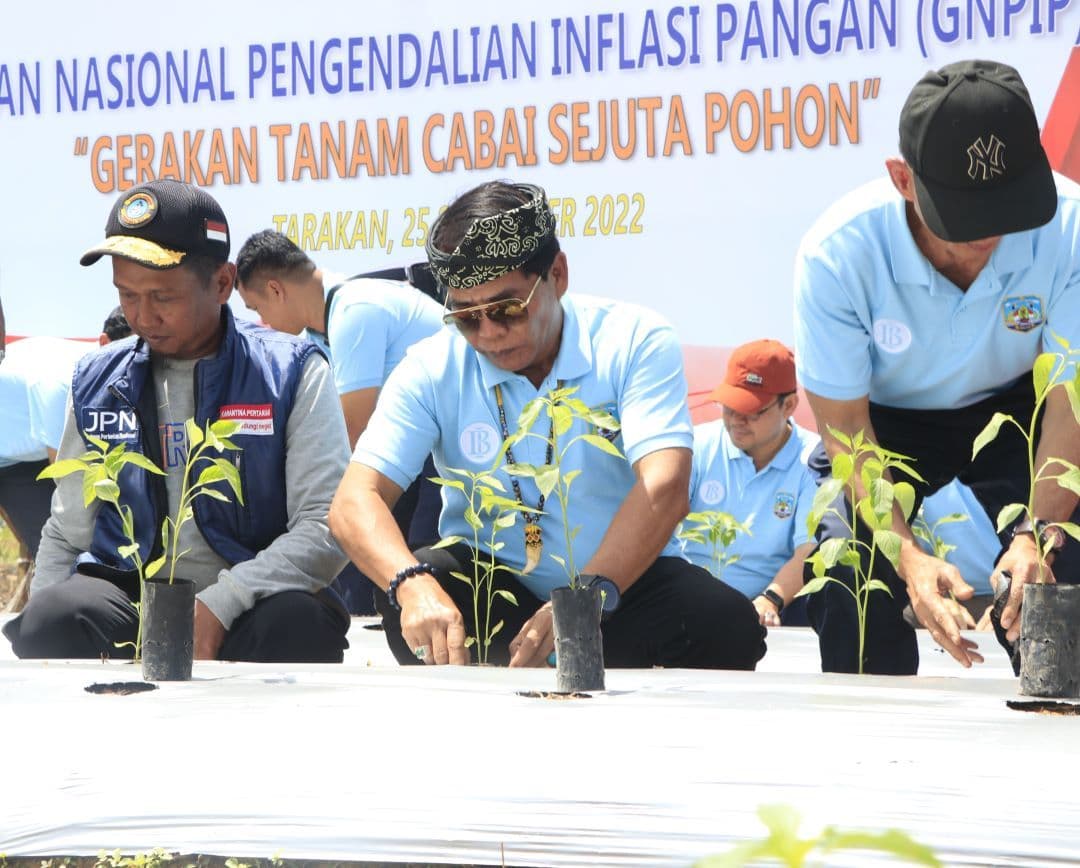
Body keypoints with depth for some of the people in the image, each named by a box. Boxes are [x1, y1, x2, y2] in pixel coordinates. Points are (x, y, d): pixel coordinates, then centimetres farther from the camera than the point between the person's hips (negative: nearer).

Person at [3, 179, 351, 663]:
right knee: (52, 619, -33)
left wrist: (219, 604, -22)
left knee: (299, 623, -38)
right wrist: (39, 639, -1)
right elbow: (66, 537, 19)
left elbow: (326, 530, -8)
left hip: (249, 604, -2)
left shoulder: (292, 373, 1)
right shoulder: (97, 381, 13)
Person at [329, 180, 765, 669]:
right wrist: (413, 584, -40)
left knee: (727, 624, -30)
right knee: (406, 601, -31)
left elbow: (664, 488, -24)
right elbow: (355, 502, -16)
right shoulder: (432, 371, -6)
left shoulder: (633, 341, -10)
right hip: (492, 588, 1)